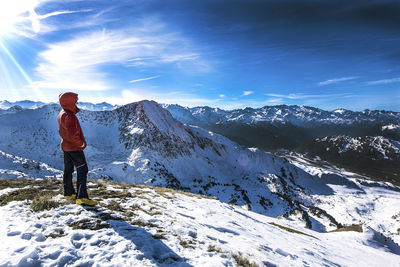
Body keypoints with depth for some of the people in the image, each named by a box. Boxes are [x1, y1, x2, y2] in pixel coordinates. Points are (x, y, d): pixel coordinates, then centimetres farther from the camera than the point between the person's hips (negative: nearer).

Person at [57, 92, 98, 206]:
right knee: (82, 170, -10)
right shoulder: (69, 116, -21)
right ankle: (82, 197, -13)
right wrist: (81, 144, -12)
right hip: (74, 147, -10)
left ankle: (69, 193, 29)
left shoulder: (61, 114, 12)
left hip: (66, 146, 11)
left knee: (68, 170, 17)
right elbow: (72, 134, -27)